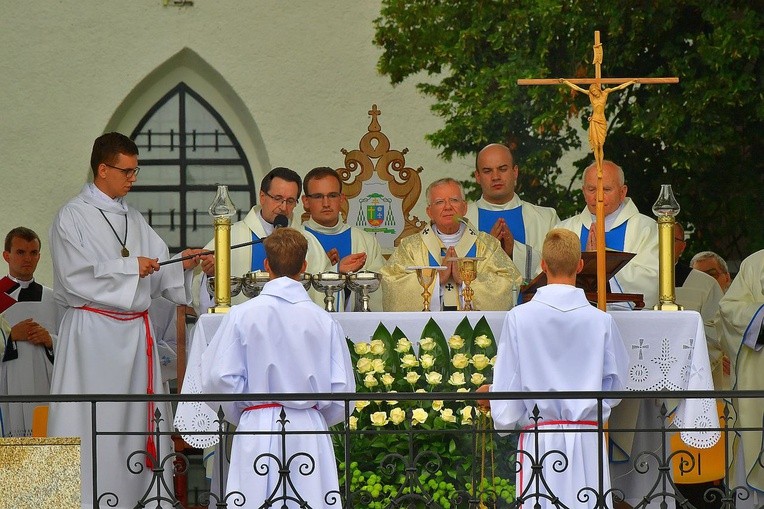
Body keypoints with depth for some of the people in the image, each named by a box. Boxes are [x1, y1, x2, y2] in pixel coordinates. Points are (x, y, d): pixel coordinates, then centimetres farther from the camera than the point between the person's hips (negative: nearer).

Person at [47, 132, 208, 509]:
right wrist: (129, 268, -12)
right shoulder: (73, 217, -4)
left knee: (139, 418, 5)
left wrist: (183, 264, -7)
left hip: (136, 331, 7)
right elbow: (75, 276, -14)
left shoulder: (133, 219, 16)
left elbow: (158, 272, 13)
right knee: (94, 424, -8)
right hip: (93, 332, -7)